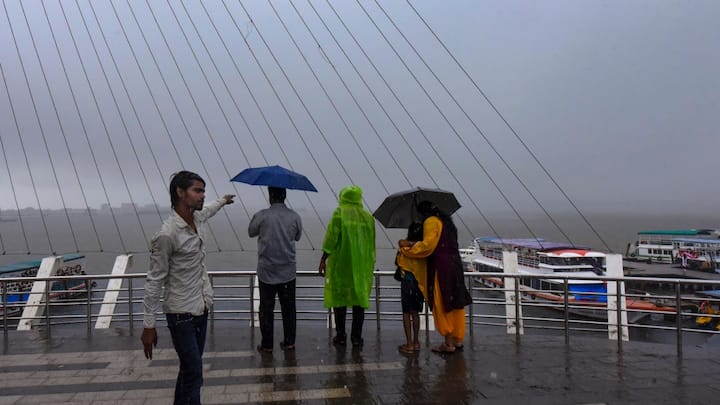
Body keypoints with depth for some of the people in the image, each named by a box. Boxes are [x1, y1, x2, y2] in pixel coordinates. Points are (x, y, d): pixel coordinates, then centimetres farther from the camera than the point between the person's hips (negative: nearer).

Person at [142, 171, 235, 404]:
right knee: (193, 372, -7)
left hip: (202, 307, 8)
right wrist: (149, 325, -15)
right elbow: (154, 281, -18)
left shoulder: (197, 218, 1)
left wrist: (222, 201, 48)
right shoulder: (167, 234, -21)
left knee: (190, 367, 18)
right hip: (181, 313, -8)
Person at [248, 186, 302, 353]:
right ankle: (289, 342, 20)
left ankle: (267, 344, 15)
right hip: (288, 271, 2)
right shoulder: (294, 216, -5)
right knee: (288, 308, 12)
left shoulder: (261, 216, -12)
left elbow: (251, 232, 6)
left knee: (266, 308, 9)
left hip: (266, 271, -2)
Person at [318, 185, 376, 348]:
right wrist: (369, 264, 19)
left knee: (339, 298, 7)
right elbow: (372, 245, 10)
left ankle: (340, 336, 11)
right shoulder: (368, 217, 6)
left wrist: (323, 260, -6)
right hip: (362, 266, 3)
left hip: (340, 264, -3)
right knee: (360, 299, 7)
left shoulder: (339, 213, -7)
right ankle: (356, 337, 9)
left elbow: (331, 239, -12)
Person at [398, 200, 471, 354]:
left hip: (441, 268, -9)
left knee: (442, 305, -2)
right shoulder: (445, 220, 20)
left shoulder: (431, 221, -7)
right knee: (455, 303, 12)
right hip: (455, 265, 9)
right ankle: (457, 340, 20)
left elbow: (427, 246, -16)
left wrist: (407, 246, -6)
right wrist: (414, 244, 23)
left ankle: (448, 343, 2)